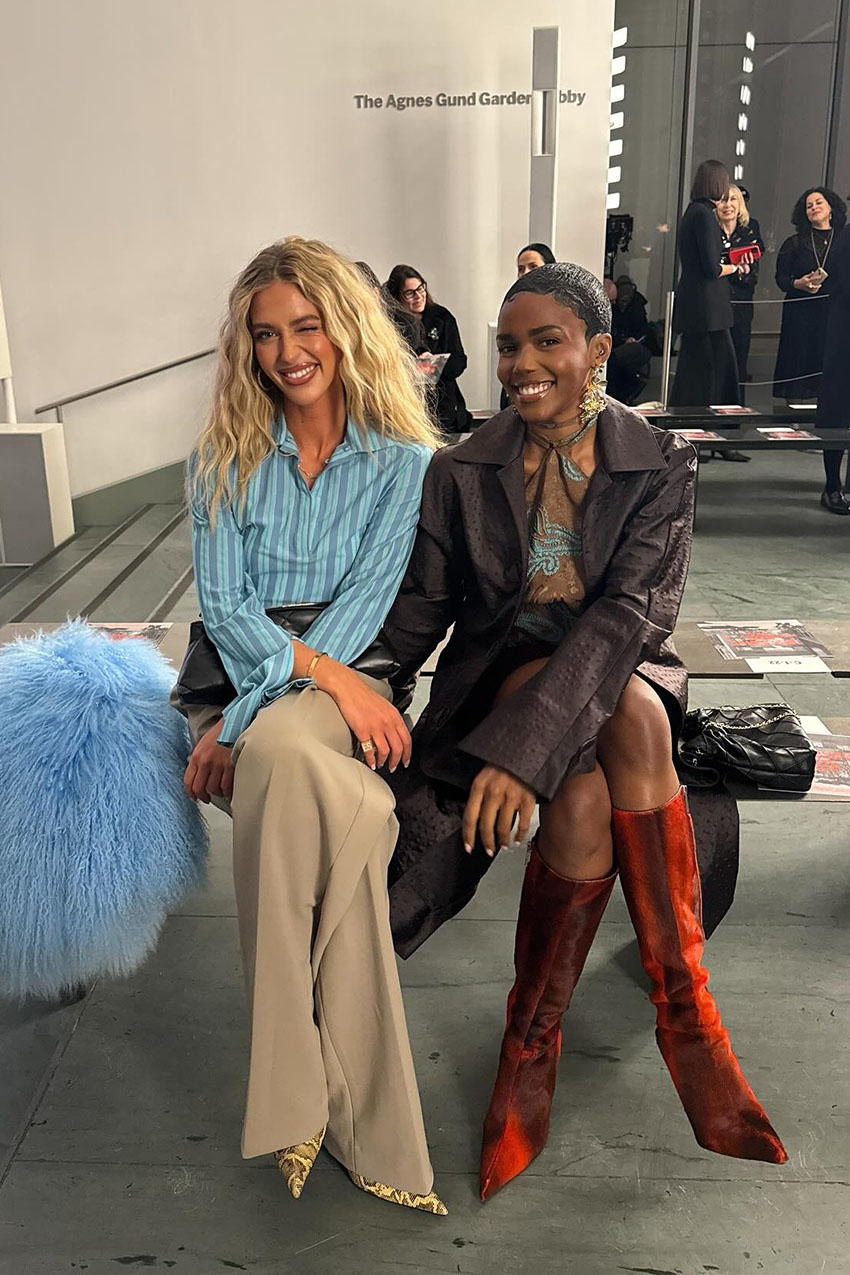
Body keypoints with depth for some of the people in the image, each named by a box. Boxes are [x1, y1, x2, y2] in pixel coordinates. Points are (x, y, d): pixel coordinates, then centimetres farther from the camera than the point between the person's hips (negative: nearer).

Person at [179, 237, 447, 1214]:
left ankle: (306, 1094, -28)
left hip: (342, 684, -1)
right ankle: (366, 1125, -25)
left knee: (285, 758, -38)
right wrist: (327, 673, -19)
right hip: (240, 677, 1)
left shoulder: (404, 461, 6)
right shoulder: (226, 459, 11)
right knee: (333, 801, -34)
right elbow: (225, 607, 0)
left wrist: (246, 722, -17)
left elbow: (364, 604, -5)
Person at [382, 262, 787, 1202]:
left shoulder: (659, 466, -5)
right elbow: (417, 612, -1)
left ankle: (531, 1037, -17)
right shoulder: (462, 472, 0)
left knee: (591, 784, -34)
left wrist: (523, 744, -32)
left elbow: (629, 614, -19)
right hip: (499, 672, 0)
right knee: (583, 796, -32)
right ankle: (682, 1013, -13)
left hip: (622, 671, 0)